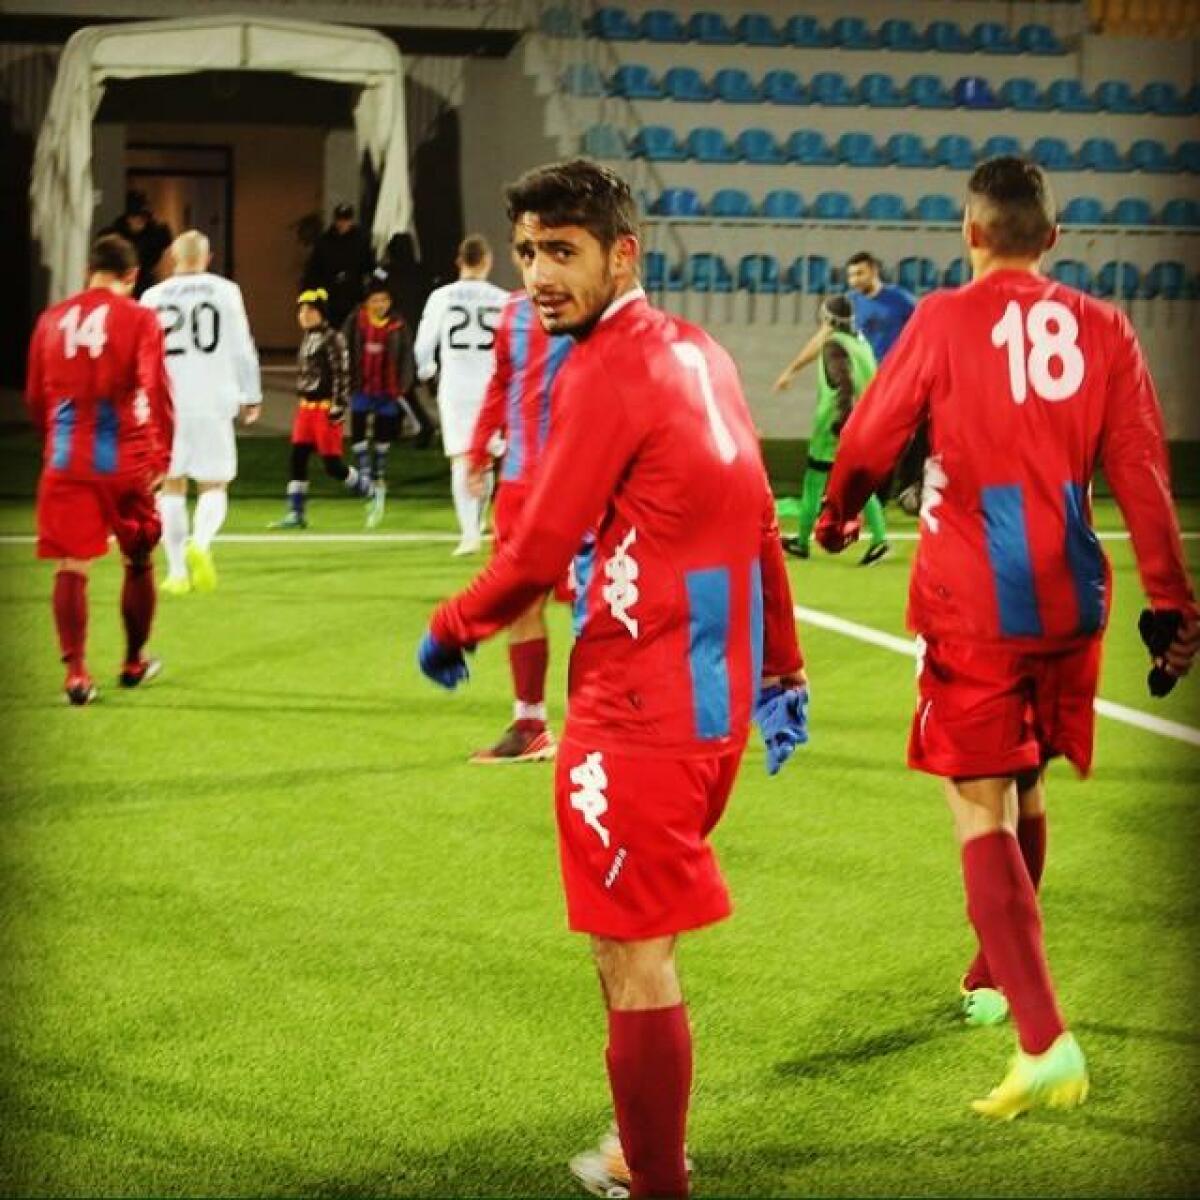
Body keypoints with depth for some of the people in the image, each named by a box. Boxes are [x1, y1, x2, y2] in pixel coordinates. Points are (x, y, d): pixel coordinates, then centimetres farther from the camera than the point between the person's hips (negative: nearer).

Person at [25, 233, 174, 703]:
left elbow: (35, 398, 14)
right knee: (138, 562, 17)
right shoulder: (139, 318, -3)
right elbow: (156, 391, -10)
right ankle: (134, 662, 28)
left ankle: (76, 673, -9)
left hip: (66, 461, 2)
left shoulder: (52, 319, 7)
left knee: (71, 567, 2)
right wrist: (163, 454, -3)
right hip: (126, 460, -2)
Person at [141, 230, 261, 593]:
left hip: (167, 404, 1)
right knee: (213, 485, 8)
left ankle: (177, 571, 6)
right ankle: (201, 543, -21)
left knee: (171, 485, 11)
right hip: (213, 402, -1)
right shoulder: (225, 291, 1)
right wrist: (251, 397, 11)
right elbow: (242, 348, 2)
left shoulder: (153, 297, 3)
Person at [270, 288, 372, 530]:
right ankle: (296, 514, 5)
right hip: (306, 407, 8)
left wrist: (339, 406, -19)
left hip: (326, 407, -8)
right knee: (298, 459, 1)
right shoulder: (307, 338, 15)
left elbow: (341, 373, -14)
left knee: (332, 464, -5)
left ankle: (370, 492, 16)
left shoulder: (332, 338, -11)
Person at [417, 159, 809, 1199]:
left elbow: (538, 553, -14)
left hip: (637, 712, -9)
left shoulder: (607, 371, -15)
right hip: (715, 700, 9)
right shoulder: (699, 354, 11)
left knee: (633, 958, -3)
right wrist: (782, 671, 23)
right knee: (644, 946, 21)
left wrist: (450, 630, 2)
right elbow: (758, 525, 16)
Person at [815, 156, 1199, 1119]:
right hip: (1069, 603, 4)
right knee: (1026, 792, 23)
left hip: (973, 605, -4)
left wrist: (837, 514, 23)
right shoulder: (1102, 330, 1)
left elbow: (870, 437, 3)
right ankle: (1000, 976, 41)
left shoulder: (946, 322, -7)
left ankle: (1045, 1040, -19)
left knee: (983, 812, -5)